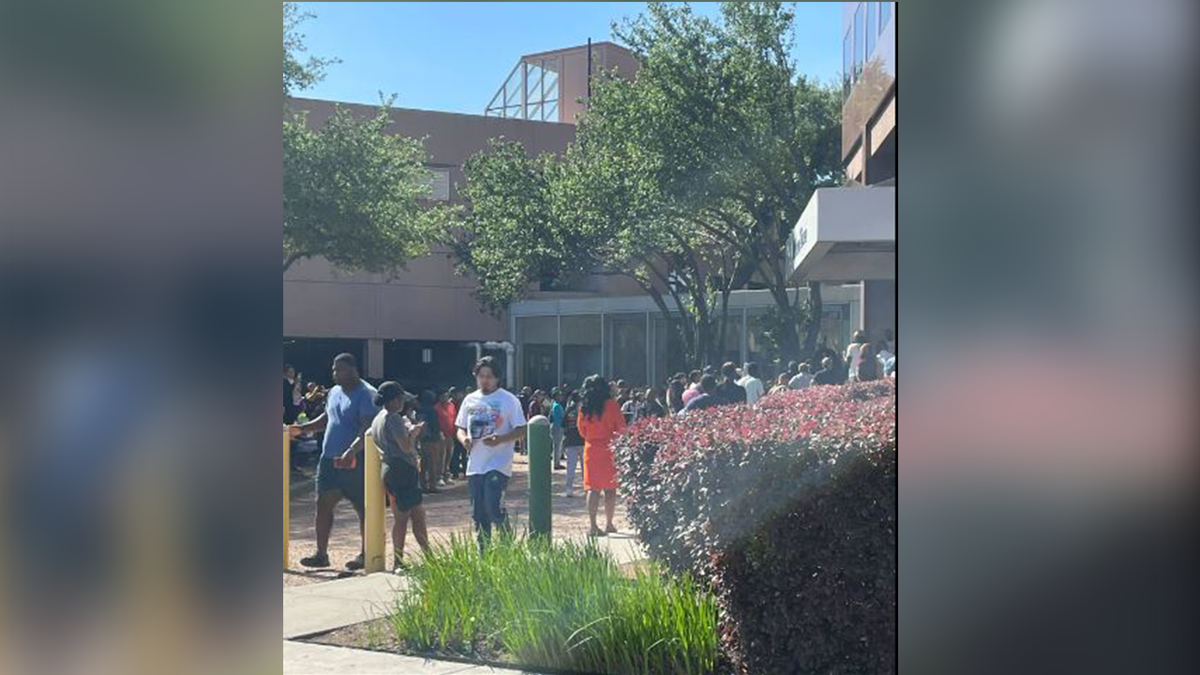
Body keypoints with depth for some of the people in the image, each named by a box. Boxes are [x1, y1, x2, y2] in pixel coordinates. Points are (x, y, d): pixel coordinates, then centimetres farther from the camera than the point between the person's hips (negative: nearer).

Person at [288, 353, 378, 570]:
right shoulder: (334, 392, 13)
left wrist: (351, 452, -33)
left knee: (363, 508, 3)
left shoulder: (366, 394, -13)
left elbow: (368, 428, -22)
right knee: (323, 504, 6)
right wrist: (302, 429, 13)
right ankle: (321, 554, 14)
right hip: (329, 458, 8)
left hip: (355, 461, -8)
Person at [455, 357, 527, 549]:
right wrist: (464, 439, -6)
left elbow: (521, 430, -4)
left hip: (499, 463, -5)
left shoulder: (509, 400, -3)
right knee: (478, 514, 9)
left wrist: (501, 439, -21)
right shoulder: (470, 400, 11)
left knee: (493, 507, -17)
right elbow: (460, 428, 17)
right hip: (475, 464, 5)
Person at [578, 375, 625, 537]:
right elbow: (621, 427, -5)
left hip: (591, 449, 2)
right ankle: (609, 524, 12)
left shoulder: (584, 407, 1)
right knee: (610, 488, 7)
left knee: (593, 488, 3)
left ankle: (593, 525, -4)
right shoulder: (611, 404, -7)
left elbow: (582, 431, 10)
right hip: (609, 449, -2)